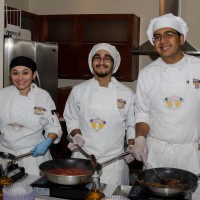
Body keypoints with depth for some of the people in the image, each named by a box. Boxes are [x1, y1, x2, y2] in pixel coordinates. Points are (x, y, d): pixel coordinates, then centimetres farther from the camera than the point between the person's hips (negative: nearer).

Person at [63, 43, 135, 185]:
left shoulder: (126, 93, 2)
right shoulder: (78, 91, 4)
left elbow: (132, 125, 8)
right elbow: (71, 119, 13)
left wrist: (131, 147, -6)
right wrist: (77, 135, -5)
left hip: (113, 160, 0)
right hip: (83, 157, 1)